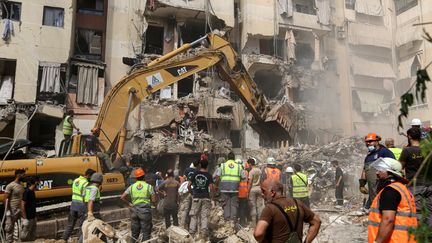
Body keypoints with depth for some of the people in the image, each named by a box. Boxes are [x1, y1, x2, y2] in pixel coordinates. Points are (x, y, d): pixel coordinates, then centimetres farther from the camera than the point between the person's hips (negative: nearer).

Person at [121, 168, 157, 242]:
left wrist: (129, 203, 9)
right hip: (145, 211, -3)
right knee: (146, 232, 6)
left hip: (134, 210, 4)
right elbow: (154, 200, -7)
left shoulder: (132, 187, 1)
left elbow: (122, 197, -1)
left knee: (134, 232, 17)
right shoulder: (149, 186, -7)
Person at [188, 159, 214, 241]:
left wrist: (192, 192, 16)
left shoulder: (195, 174, 1)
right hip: (206, 198, -1)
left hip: (196, 197, 1)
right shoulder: (209, 175, -3)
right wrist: (212, 197, 0)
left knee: (194, 216, 8)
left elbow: (189, 185, -1)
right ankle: (204, 235, 1)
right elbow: (211, 187, -11)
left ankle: (191, 233, 8)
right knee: (205, 217, 3)